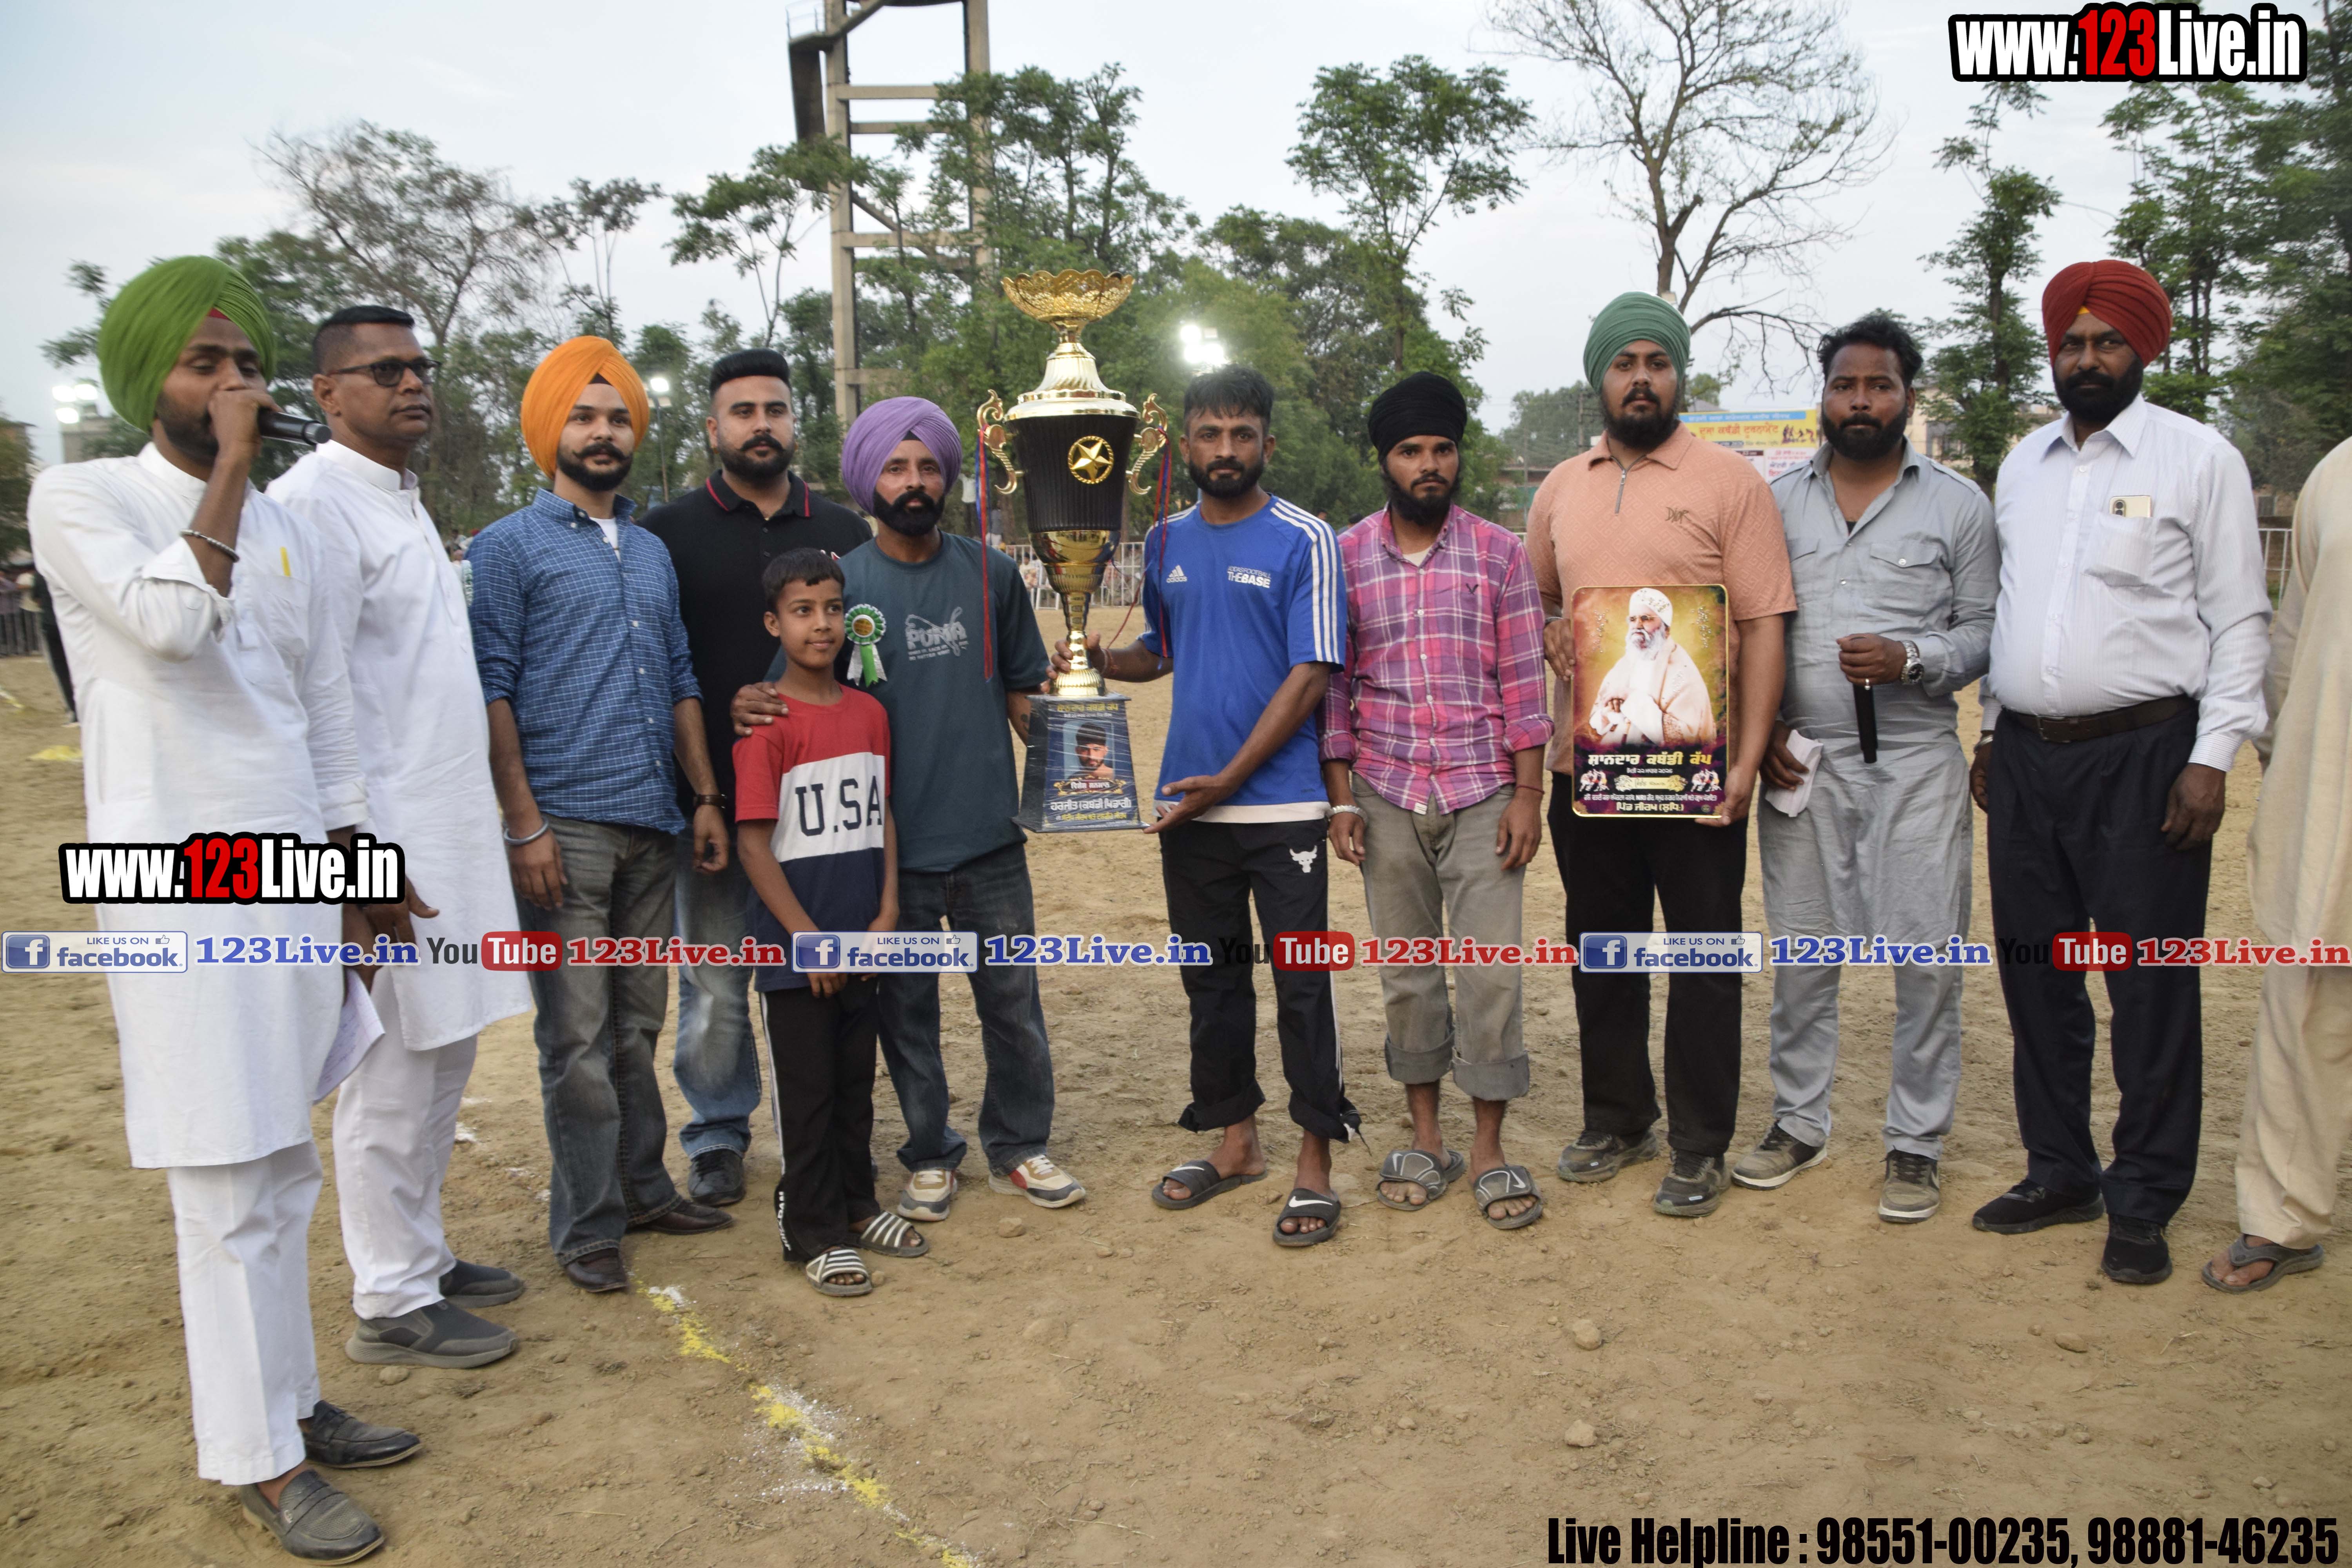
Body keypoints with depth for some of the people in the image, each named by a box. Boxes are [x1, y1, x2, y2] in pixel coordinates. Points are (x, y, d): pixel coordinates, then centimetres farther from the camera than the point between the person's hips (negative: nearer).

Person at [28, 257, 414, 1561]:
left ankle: (289, 1401, 26)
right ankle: (256, 1458, 9)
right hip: (179, 882, -6)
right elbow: (171, 620, -22)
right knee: (228, 1184, -3)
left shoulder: (285, 533, 15)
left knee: (281, 1171, 13)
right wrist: (229, 468, -15)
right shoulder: (81, 498, -3)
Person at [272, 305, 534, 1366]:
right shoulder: (314, 502, -12)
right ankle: (391, 1301, 12)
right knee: (394, 1072, -1)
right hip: (385, 839, -9)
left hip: (449, 829, 9)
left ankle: (422, 1250, 30)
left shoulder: (404, 501, 18)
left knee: (445, 1052, 16)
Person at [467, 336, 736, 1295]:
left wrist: (705, 798, 12)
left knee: (639, 1019, 14)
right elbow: (491, 688, -6)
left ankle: (643, 1187, 26)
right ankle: (587, 1226, 9)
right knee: (577, 1033, -1)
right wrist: (525, 823, -13)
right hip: (565, 825, -6)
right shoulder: (508, 548, -1)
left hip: (651, 823, 6)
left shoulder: (653, 553, 18)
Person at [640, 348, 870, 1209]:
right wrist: (686, 792, -6)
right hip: (714, 797, -2)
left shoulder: (843, 530, 10)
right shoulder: (670, 532, 3)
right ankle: (717, 1136, 22)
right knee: (715, 982, 7)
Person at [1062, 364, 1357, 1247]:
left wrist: (1228, 779, -15)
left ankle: (1315, 1163, 10)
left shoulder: (1305, 542, -5)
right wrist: (1103, 661, 1)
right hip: (1187, 806, 6)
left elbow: (1311, 675, -11)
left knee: (1301, 984, -1)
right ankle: (1235, 1141, 28)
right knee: (1211, 978, 14)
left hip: (1280, 803, -5)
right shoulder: (1165, 543, 11)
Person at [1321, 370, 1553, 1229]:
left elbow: (1523, 683, 1)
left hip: (1483, 794, -1)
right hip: (1385, 796, 1)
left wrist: (1529, 794, -4)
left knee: (1492, 972, -1)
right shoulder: (1345, 556, 4)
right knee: (1405, 973, 9)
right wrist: (1341, 799, 1)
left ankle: (1489, 1150, 12)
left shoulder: (1500, 553, 2)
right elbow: (1333, 685, 5)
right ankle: (1426, 1139, 23)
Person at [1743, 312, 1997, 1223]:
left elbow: (1984, 630, 4)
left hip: (1915, 760, -1)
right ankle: (1798, 1121, 22)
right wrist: (1759, 731, -1)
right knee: (1800, 950, 8)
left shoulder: (1957, 504, 5)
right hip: (1799, 760, 2)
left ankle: (1916, 1141, 13)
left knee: (1927, 957, -1)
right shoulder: (1776, 502, 10)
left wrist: (1910, 659, -15)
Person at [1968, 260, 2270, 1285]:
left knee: (2150, 985, 1)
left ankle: (2144, 1205, 14)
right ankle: (2060, 1172, 26)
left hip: (2143, 754, -5)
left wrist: (2212, 758, -12)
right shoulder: (2022, 464, 13)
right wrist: (1991, 734, 13)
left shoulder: (2199, 458, -2)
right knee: (2034, 973, 11)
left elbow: (2240, 619, -4)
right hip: (2027, 754, 5)